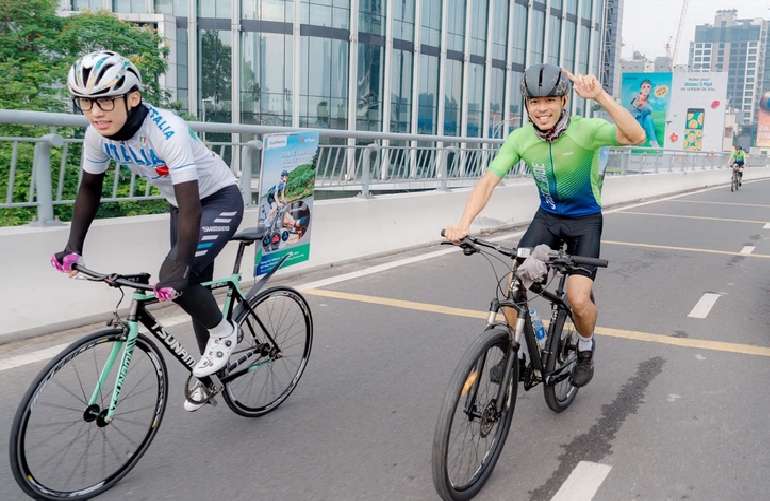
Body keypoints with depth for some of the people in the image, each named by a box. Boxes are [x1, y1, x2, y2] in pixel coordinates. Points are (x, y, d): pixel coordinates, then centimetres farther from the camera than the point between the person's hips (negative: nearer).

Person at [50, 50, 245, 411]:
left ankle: (223, 332, 4)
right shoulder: (98, 134, -15)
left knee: (178, 279, -24)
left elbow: (190, 207, -39)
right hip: (181, 202, 7)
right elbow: (90, 188, 1)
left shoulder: (168, 131, -35)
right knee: (194, 287, 11)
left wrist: (179, 266, -45)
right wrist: (73, 246, -6)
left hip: (219, 199, -7)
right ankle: (210, 374, 30)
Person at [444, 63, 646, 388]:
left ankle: (586, 346, 18)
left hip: (585, 220, -3)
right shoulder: (520, 138, -14)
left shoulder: (585, 130, -23)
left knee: (578, 299, -17)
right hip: (547, 217, 3)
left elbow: (635, 137, -39)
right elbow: (488, 180, -20)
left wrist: (600, 96, -51)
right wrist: (464, 223, -36)